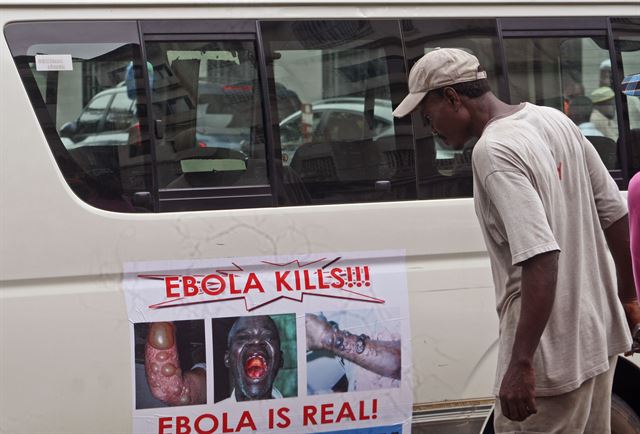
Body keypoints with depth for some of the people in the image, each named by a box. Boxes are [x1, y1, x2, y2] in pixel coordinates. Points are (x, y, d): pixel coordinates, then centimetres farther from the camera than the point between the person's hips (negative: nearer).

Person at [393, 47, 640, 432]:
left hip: (553, 356, -9)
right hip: (600, 336, 9)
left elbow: (541, 256, -28)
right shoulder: (554, 120, 7)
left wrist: (521, 363, -29)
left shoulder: (494, 152, -19)